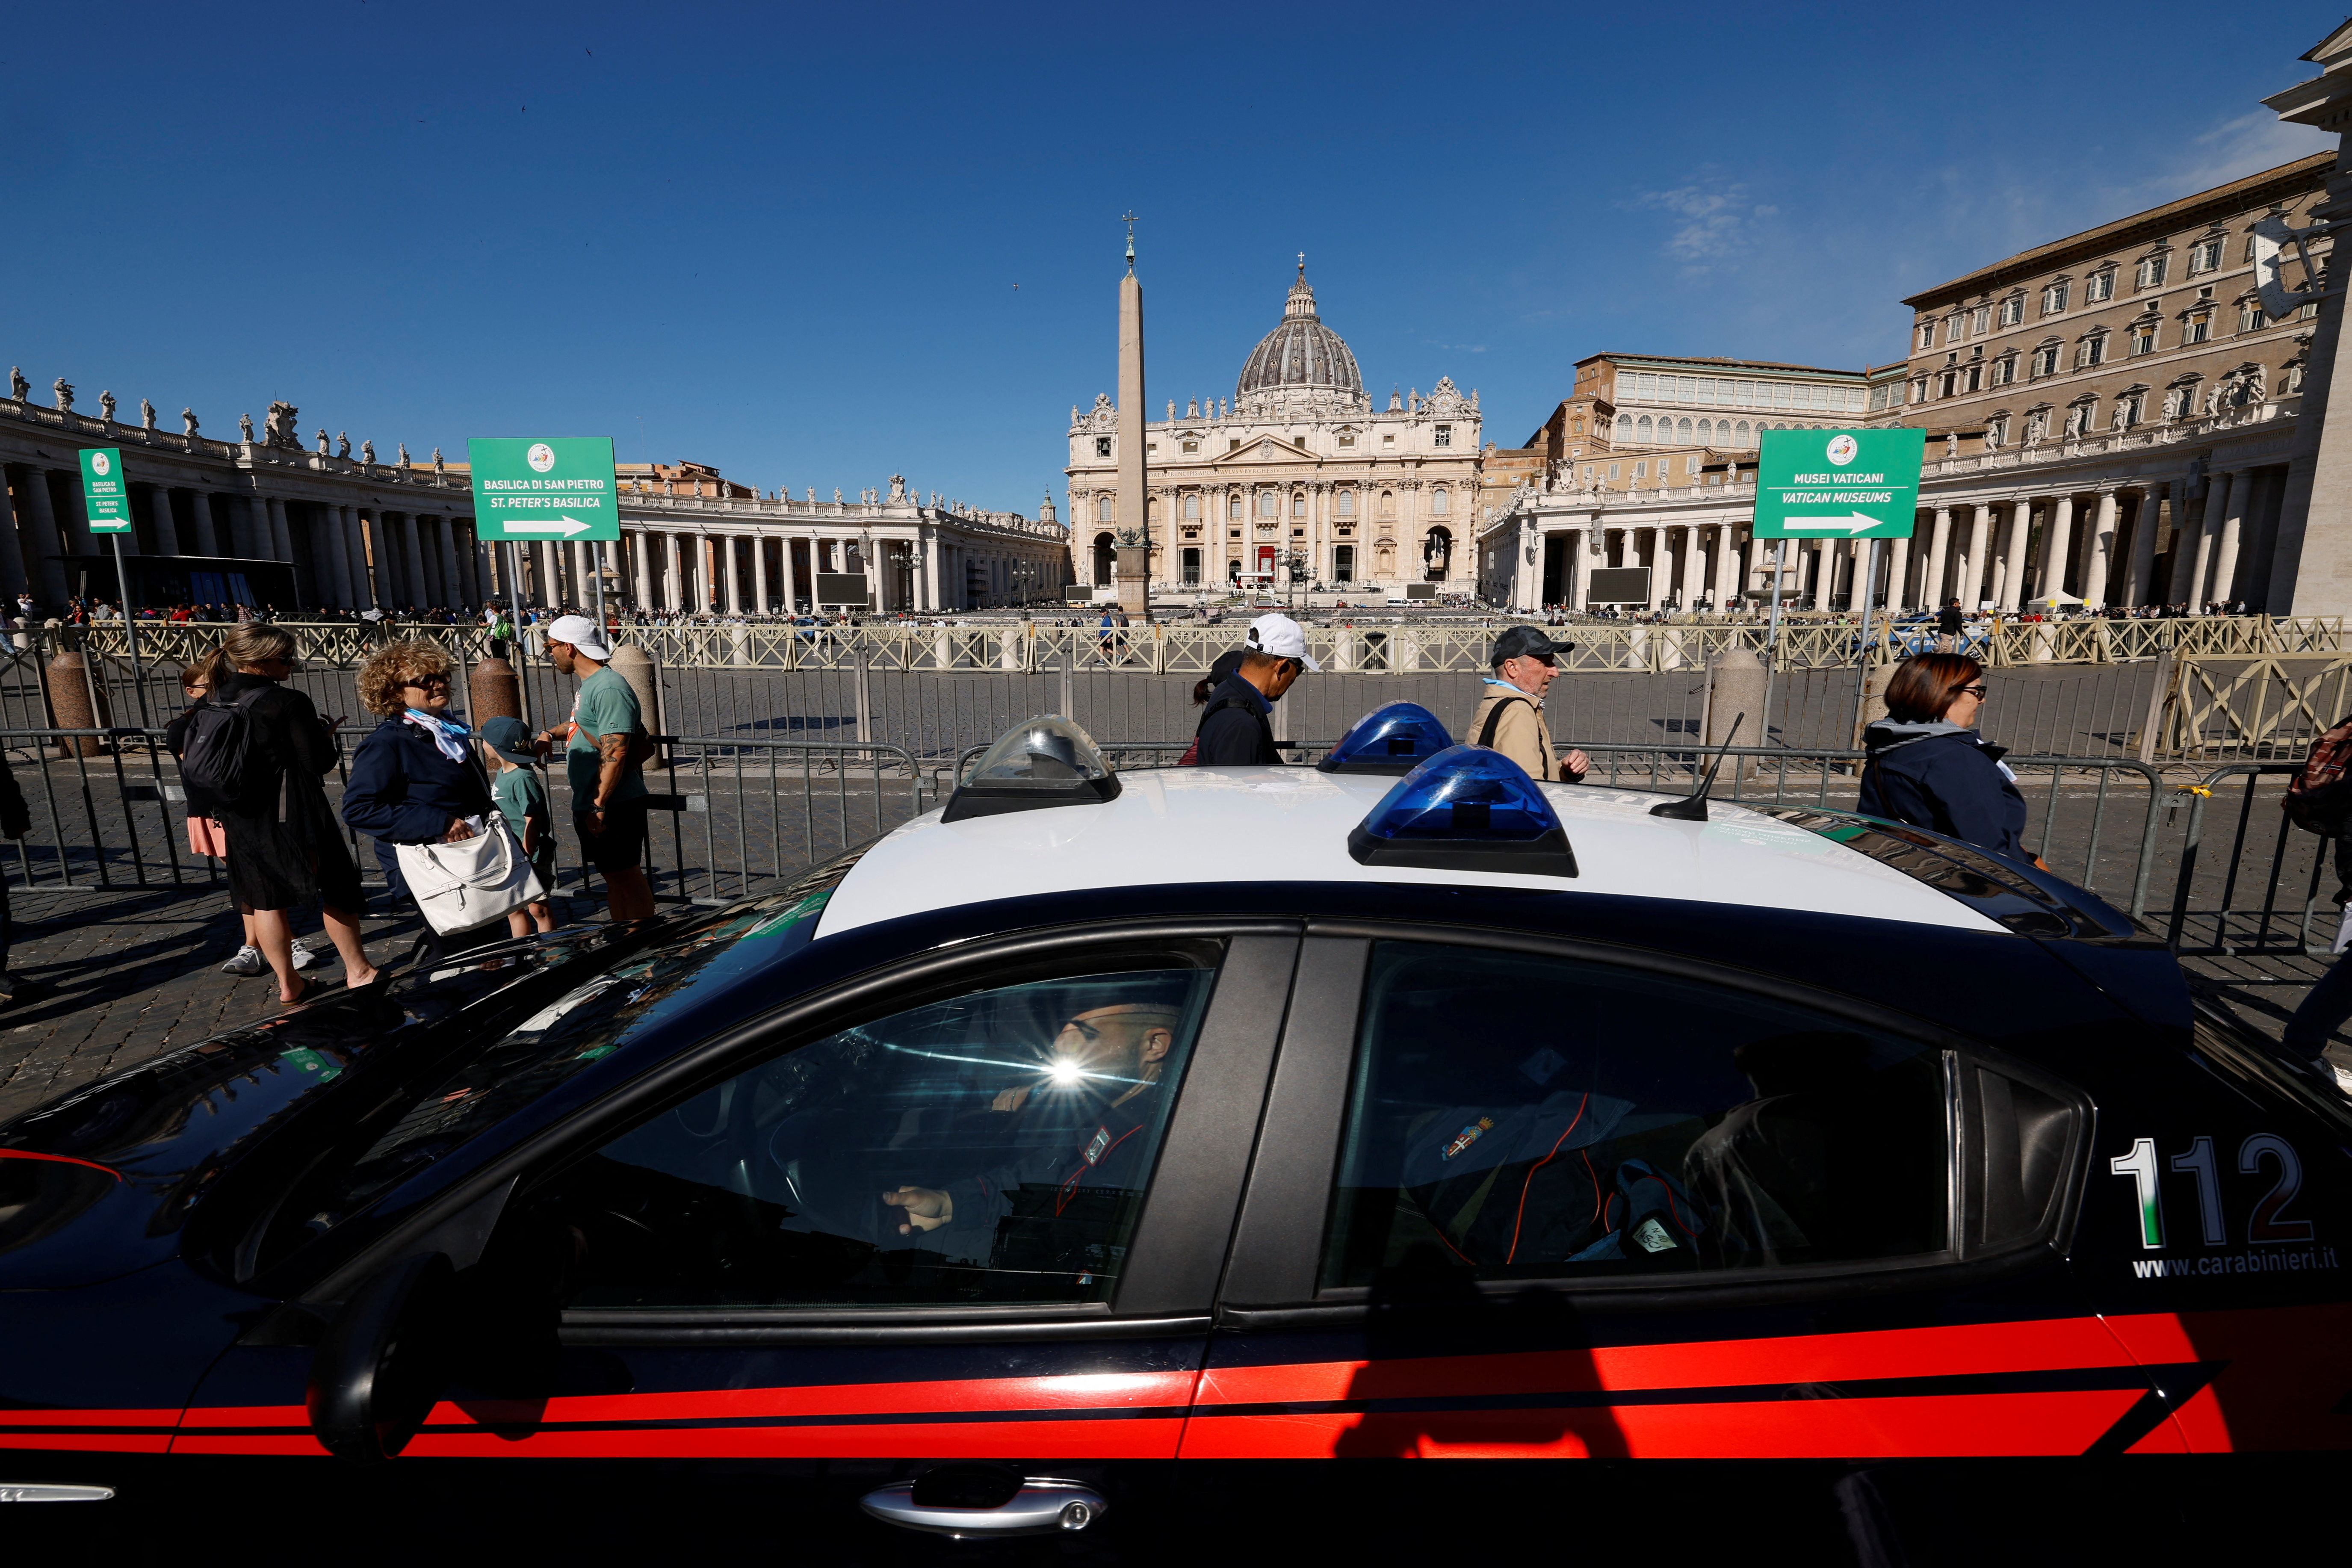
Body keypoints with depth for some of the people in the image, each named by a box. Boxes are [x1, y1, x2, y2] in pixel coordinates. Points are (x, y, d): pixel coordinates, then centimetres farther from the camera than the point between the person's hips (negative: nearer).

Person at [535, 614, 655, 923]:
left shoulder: (608, 689, -19)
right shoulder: (589, 684, 14)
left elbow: (616, 752, -25)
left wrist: (600, 806, -24)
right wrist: (551, 734, 20)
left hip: (613, 806, -10)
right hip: (589, 805, 10)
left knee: (627, 876, -1)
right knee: (613, 878, 17)